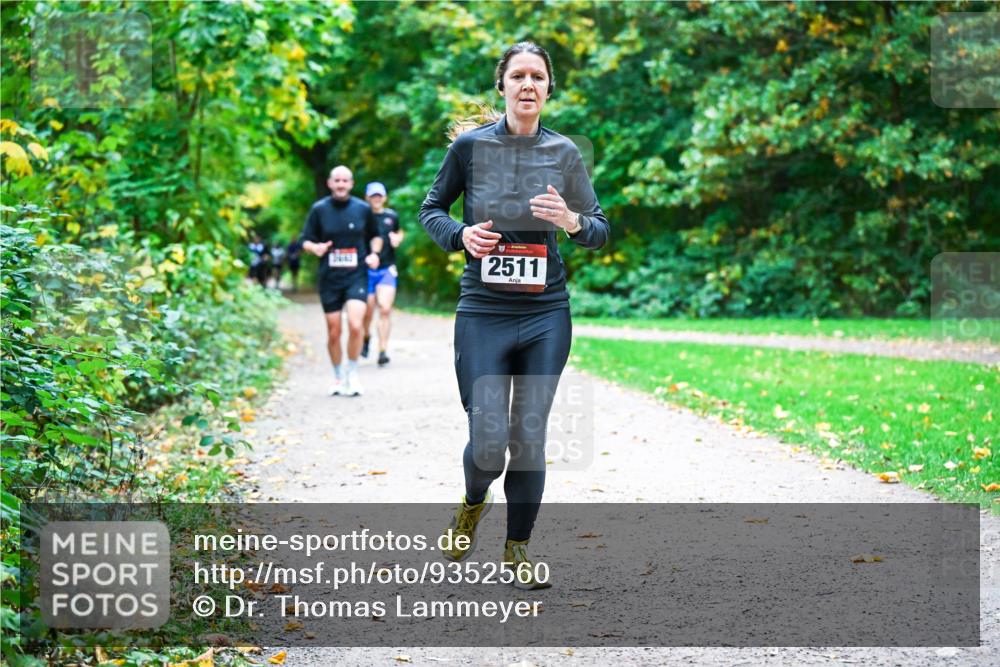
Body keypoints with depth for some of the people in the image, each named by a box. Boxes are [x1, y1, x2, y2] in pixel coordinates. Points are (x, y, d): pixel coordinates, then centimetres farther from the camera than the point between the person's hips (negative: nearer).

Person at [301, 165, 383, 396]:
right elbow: (306, 241, 5)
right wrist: (315, 247, -17)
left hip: (357, 276, -1)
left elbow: (375, 236, 18)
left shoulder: (363, 209, 3)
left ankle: (352, 374, 0)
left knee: (355, 325, -18)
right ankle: (338, 377, 24)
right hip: (329, 279, 1)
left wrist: (374, 253, -1)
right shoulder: (319, 209, 1)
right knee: (333, 332, 4)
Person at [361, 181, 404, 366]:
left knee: (385, 309, -14)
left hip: (387, 269, 1)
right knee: (368, 313, 4)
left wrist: (397, 239, 1)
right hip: (366, 270, -1)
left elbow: (399, 233, 23)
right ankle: (366, 337, 37)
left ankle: (382, 351, -12)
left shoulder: (392, 216, 7)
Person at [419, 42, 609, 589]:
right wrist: (460, 234, -10)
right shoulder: (470, 146, -1)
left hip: (546, 316, 2)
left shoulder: (564, 153, 3)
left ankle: (517, 547, 22)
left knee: (530, 436, 4)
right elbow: (430, 209, 10)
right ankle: (473, 503, 29)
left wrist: (572, 222, -16)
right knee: (488, 441, -6)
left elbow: (600, 231, 7)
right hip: (483, 314, -2)